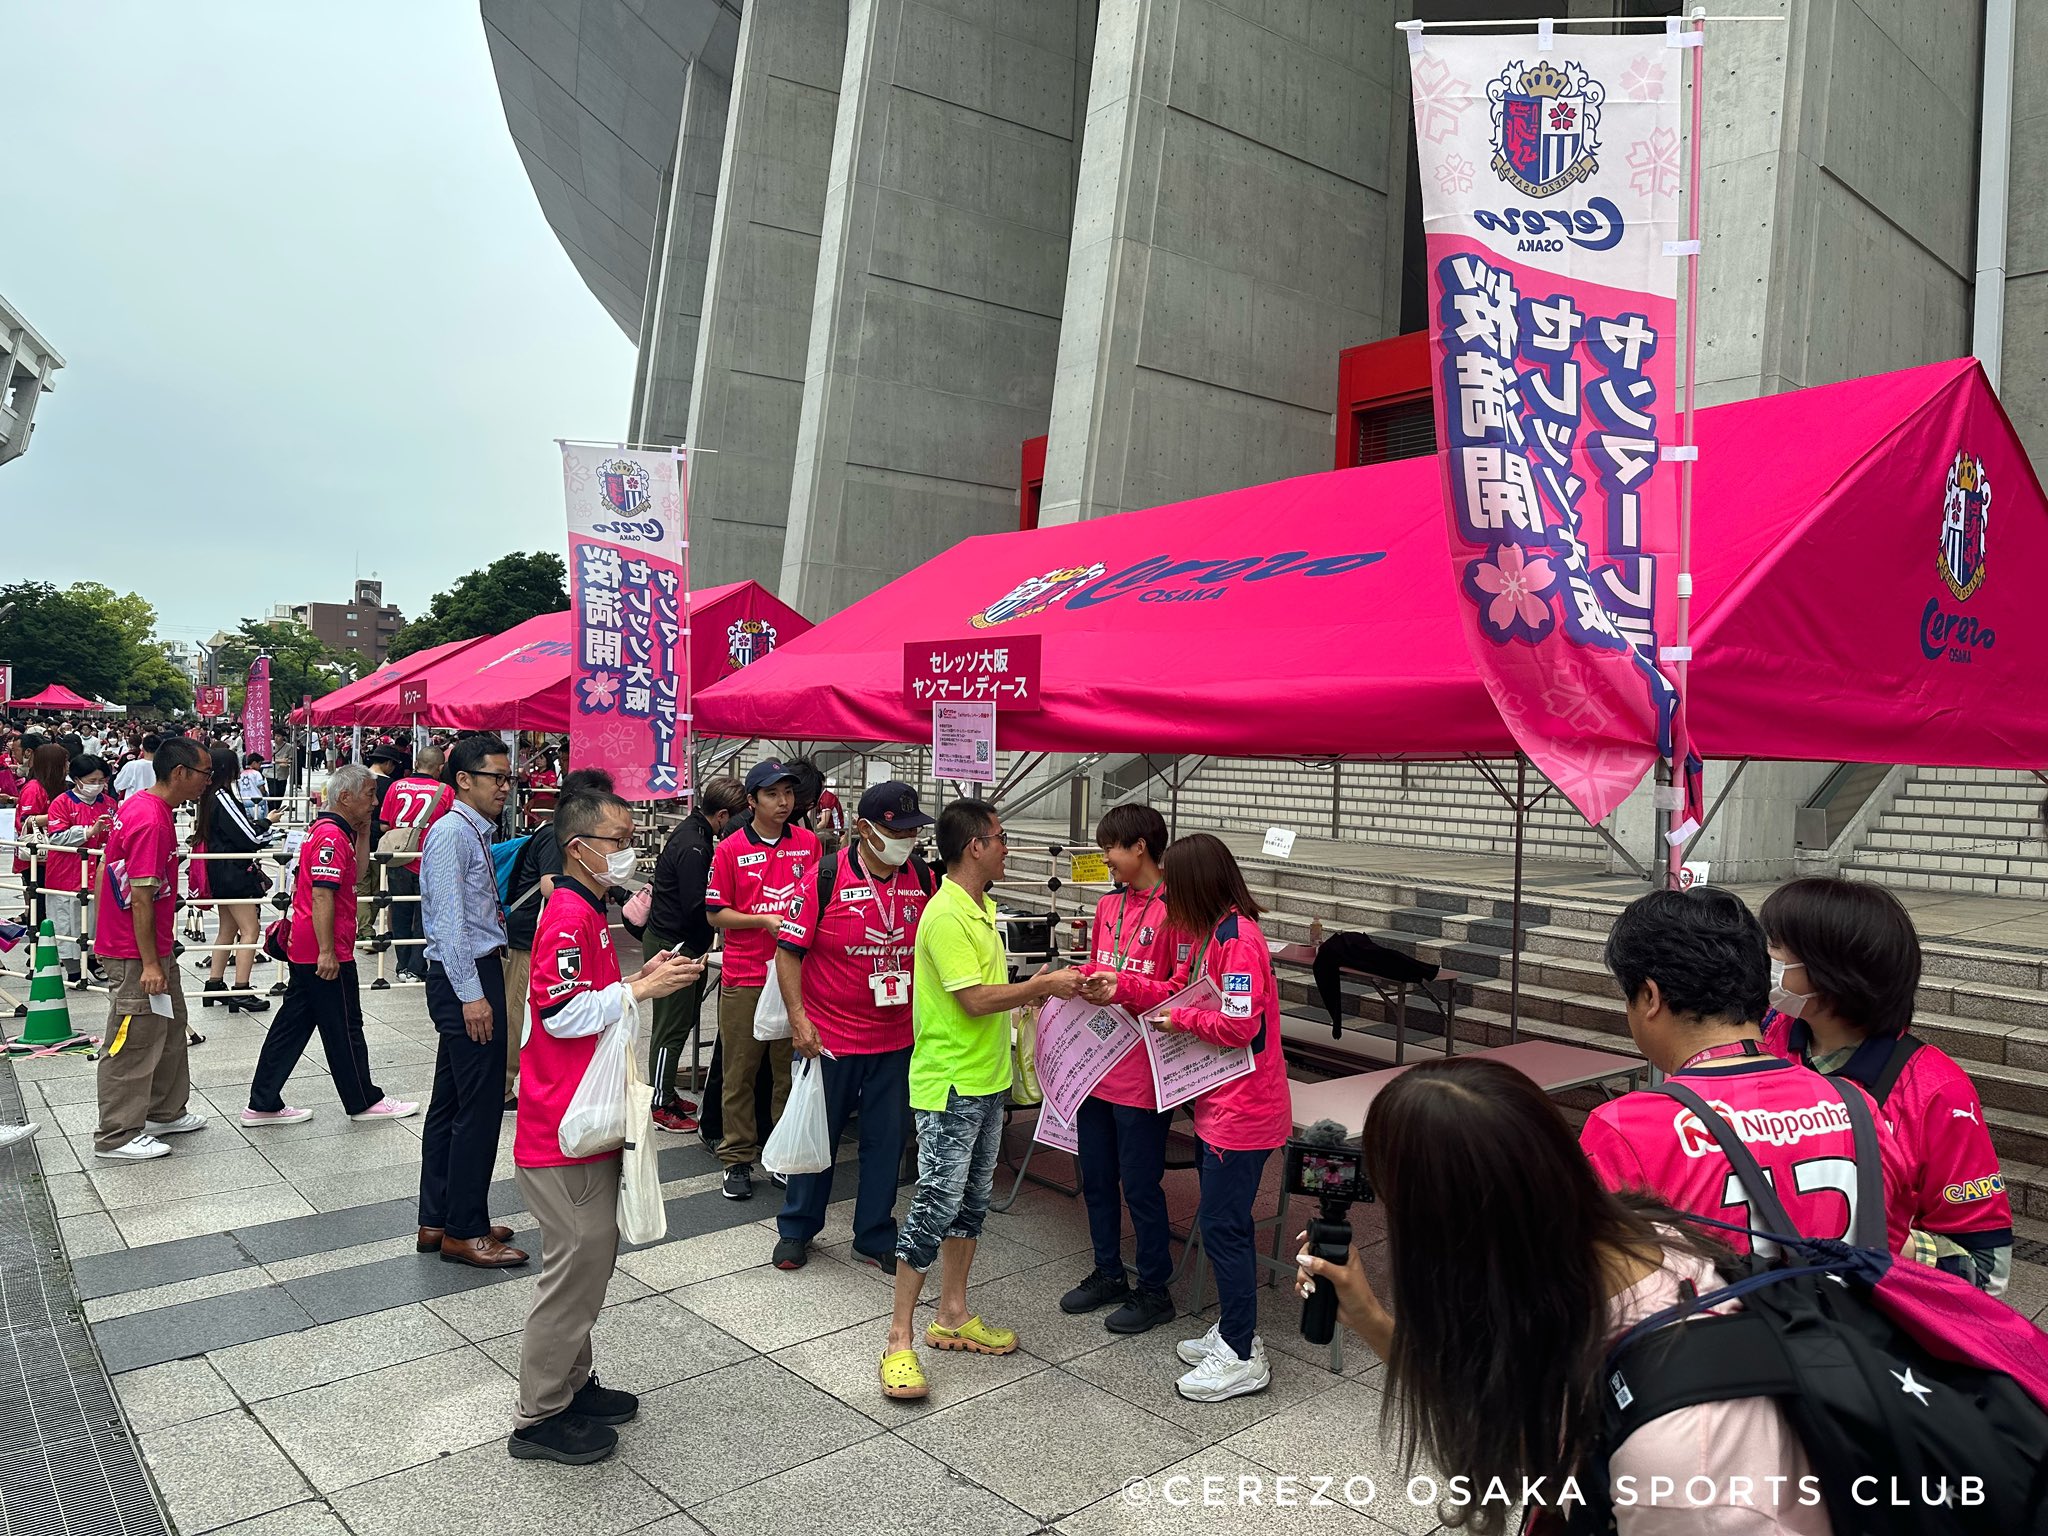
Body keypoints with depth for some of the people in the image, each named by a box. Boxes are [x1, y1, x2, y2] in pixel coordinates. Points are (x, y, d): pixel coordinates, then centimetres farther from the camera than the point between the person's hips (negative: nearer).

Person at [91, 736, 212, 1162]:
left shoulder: (142, 805, 8)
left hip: (154, 948, 10)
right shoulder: (151, 821, -24)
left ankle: (165, 1112, 32)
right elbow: (140, 896, -24)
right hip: (136, 952, -10)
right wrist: (149, 964, -21)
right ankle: (117, 1136, 9)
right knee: (134, 1040, -1)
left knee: (170, 1026, 19)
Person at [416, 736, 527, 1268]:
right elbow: (449, 919, -20)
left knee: (450, 1102, 15)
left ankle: (437, 1222, 26)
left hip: (477, 973, 10)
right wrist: (472, 994, -22)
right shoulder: (452, 833, -14)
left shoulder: (476, 834, 15)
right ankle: (463, 1231, 7)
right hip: (465, 980, -10)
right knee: (480, 1106, -4)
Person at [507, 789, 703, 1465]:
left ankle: (573, 1382, 33)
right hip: (564, 1129, -11)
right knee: (578, 1262, -1)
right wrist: (642, 988, -19)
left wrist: (641, 979, 8)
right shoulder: (568, 915, -19)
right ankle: (539, 1418, 14)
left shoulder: (588, 912, 14)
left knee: (593, 1254, 19)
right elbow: (562, 1012, -25)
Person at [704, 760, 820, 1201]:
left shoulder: (809, 843, 6)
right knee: (740, 1073, 5)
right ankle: (738, 1159, 17)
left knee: (792, 1069, 9)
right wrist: (765, 920, -13)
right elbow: (716, 913, -1)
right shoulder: (730, 850, -2)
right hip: (744, 978, -2)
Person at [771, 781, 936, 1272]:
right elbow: (788, 950, -9)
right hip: (829, 1037, -3)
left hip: (896, 1040, 4)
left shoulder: (923, 880, -1)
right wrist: (798, 1017, -16)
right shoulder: (826, 878, -13)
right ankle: (796, 1228, 32)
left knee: (887, 1140, 12)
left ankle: (875, 1236, 29)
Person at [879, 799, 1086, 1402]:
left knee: (971, 1200, 17)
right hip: (950, 1086, -10)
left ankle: (953, 1316, 30)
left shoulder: (980, 909, 11)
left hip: (986, 1081, 10)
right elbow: (975, 999, -24)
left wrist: (1035, 988, 4)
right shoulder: (946, 916, -21)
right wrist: (1043, 985, -16)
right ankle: (899, 1341, 5)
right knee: (936, 1205, -5)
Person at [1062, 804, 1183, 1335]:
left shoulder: (1175, 910, -14)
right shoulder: (1108, 905, 10)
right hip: (1096, 1063, 8)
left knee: (1140, 1184, 4)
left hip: (1142, 1072, -8)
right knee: (1096, 1176, 17)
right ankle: (1108, 1274, 34)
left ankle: (1154, 1289, 22)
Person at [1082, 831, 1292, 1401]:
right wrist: (1123, 987, 4)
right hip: (1219, 1103, 10)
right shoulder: (1212, 935, 10)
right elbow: (1179, 989, 14)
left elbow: (1239, 1025, -25)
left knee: (1223, 1227, -2)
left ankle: (1243, 1359, 11)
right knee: (1223, 1223, 18)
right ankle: (1234, 1332, 32)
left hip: (1243, 1109, -10)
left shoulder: (1237, 939, -22)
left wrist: (1181, 1019, -12)